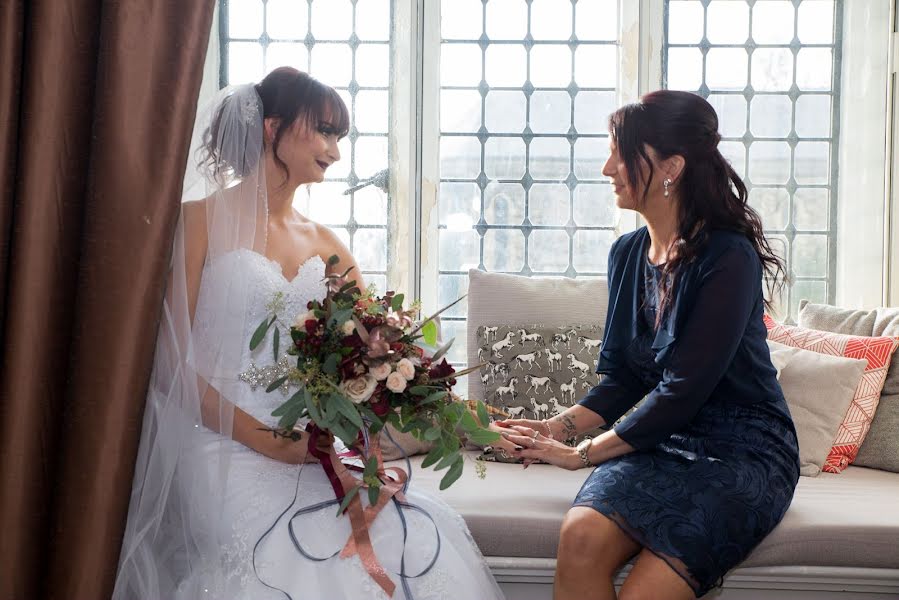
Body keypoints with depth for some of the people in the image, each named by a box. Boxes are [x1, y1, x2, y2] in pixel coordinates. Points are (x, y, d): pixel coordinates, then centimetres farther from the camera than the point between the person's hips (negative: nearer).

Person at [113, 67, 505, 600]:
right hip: (225, 446, -5)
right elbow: (170, 360, -5)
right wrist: (264, 440, -14)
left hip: (310, 444, 5)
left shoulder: (323, 243, 16)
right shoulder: (201, 222, 0)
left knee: (422, 537, -19)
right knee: (296, 556, -31)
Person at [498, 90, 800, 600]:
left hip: (742, 451, -5)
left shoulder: (728, 257, -14)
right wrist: (560, 427, -5)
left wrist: (584, 453, -14)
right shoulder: (628, 253, 8)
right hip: (660, 442, 5)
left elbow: (684, 390, -19)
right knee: (581, 536, -26)